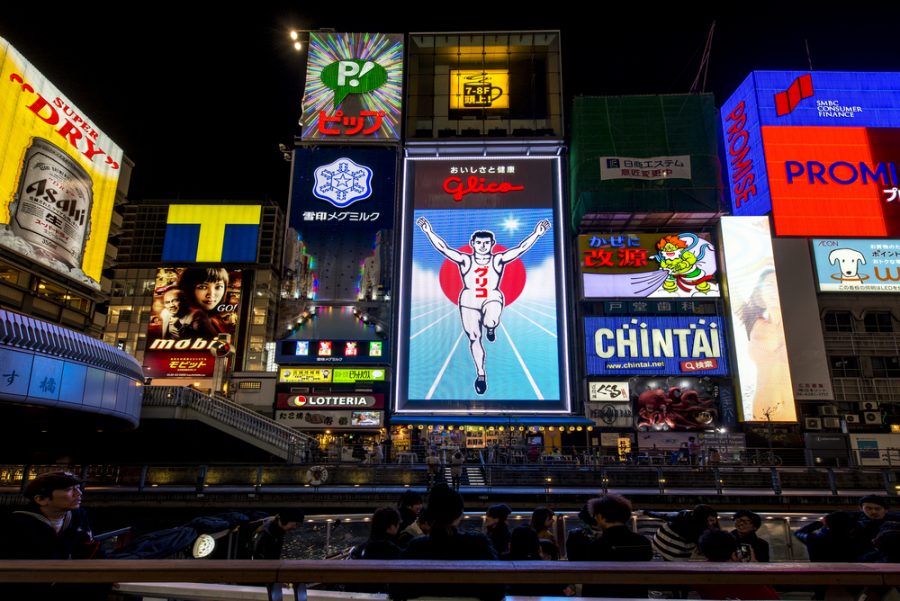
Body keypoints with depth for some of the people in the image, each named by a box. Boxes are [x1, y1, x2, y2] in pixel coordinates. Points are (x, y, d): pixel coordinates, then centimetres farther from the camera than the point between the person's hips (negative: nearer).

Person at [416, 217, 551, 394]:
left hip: (492, 299, -1)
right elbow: (443, 248, -7)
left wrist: (537, 233, -13)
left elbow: (521, 248, -5)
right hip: (468, 301, 1)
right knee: (474, 338, 2)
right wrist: (429, 232, -15)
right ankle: (480, 374, 19)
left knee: (491, 322, -34)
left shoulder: (498, 260, 1)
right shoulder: (465, 260, 0)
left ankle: (490, 327, 6)